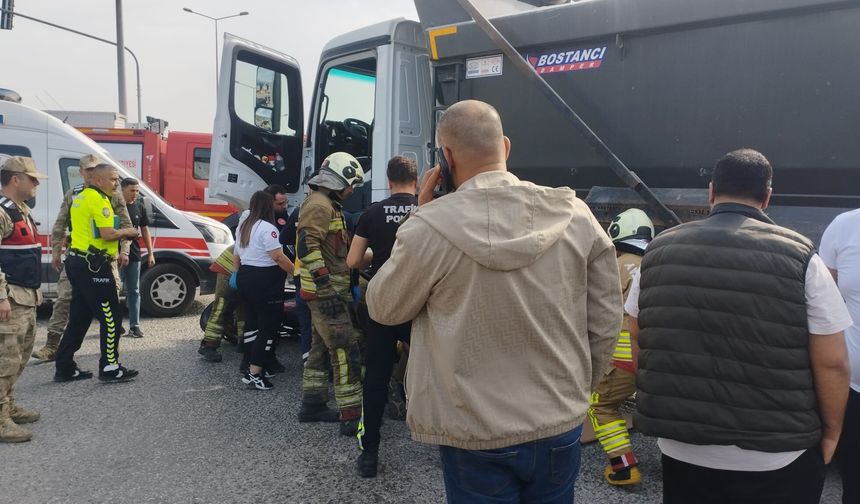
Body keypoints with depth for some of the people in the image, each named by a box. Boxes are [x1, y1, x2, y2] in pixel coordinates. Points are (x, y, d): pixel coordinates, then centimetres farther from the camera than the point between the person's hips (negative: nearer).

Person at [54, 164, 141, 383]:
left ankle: (64, 367, 20)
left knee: (79, 317, 15)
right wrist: (127, 232, -2)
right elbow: (108, 234, -21)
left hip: (78, 262, 10)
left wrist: (121, 233, 11)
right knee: (111, 317, -2)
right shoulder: (99, 199, -13)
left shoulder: (81, 197, 18)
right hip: (93, 266, -10)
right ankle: (109, 368, 3)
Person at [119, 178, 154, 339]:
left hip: (134, 254, 4)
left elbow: (145, 231, 13)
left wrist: (150, 253, 9)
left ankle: (134, 325, 13)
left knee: (134, 291, 8)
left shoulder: (140, 208, 7)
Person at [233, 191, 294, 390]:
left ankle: (253, 367, 22)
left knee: (252, 321, 16)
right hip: (265, 280, -10)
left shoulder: (242, 226, 14)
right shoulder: (267, 228, -15)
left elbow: (236, 255, 22)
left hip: (246, 276, 10)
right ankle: (254, 374, -6)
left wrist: (237, 273, 34)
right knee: (268, 326, -5)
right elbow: (278, 257, -21)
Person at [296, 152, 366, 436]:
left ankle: (312, 406, 25)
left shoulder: (328, 205, 19)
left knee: (321, 347, 16)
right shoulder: (319, 205, -14)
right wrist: (327, 288, -27)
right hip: (327, 292, -11)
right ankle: (352, 416, -7)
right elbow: (307, 247, -25)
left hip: (327, 291, 11)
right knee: (346, 351, -10)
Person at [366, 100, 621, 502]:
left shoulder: (430, 227, -18)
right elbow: (606, 321, 0)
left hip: (477, 438, -3)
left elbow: (383, 307, -2)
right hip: (561, 426, 4)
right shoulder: (575, 215, -7)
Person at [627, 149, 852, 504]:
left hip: (682, 451, 2)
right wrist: (830, 431, 7)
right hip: (778, 459, -2)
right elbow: (831, 363, -10)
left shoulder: (659, 250, -3)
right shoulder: (800, 257, -12)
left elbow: (639, 343, 6)